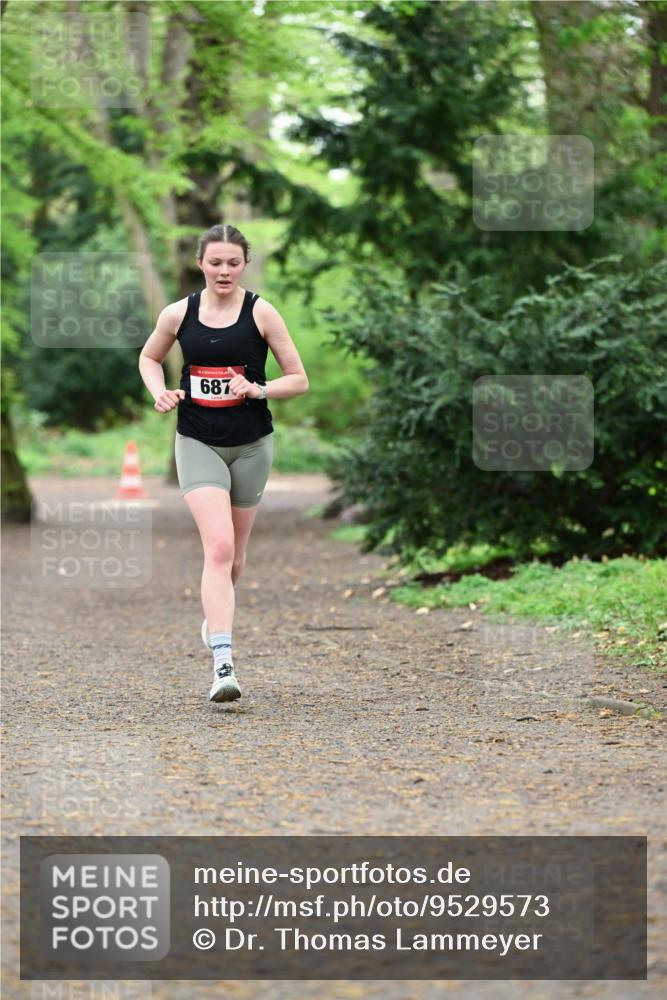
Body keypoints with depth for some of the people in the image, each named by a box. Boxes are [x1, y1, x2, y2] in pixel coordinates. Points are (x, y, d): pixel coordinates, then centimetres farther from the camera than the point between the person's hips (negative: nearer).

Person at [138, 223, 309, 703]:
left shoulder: (261, 313, -6)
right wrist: (160, 392, -2)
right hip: (198, 443, -1)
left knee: (234, 554, 14)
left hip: (252, 445, 1)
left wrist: (257, 389, -19)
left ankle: (215, 617, 46)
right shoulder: (178, 314, -1)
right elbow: (149, 358, 18)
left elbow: (299, 380, -2)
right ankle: (223, 665, -24)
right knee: (218, 547, -18)